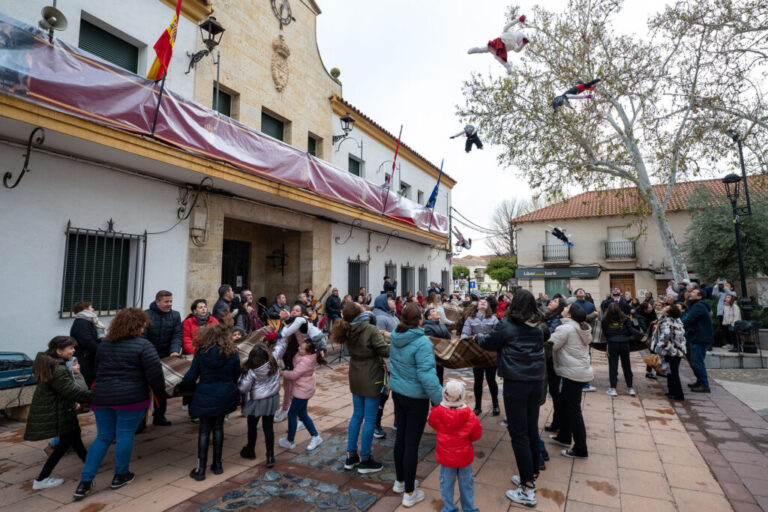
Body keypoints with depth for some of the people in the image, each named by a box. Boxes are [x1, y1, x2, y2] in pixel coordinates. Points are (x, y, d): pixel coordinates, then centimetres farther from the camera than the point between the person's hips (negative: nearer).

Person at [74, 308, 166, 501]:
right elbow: (155, 374, -13)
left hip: (101, 397, 6)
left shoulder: (103, 346, 11)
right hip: (131, 398, -6)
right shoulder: (143, 345, -11)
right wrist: (161, 393, 1)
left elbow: (97, 372, 20)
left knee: (103, 437, 16)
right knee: (125, 436, 8)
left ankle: (85, 482, 14)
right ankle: (120, 476, 21)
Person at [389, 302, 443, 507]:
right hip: (416, 398, -7)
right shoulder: (422, 342, -25)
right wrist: (439, 399, -19)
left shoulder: (395, 337, -1)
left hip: (397, 393, 7)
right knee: (412, 443, 5)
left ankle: (400, 481, 37)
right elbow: (426, 375, -27)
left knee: (401, 437, 20)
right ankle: (409, 493, 19)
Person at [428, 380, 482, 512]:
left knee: (446, 483, 18)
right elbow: (477, 434, -6)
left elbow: (431, 421, 2)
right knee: (466, 483, 21)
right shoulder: (469, 416, -21)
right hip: (464, 456, 0)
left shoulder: (437, 412, -21)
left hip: (446, 456, 0)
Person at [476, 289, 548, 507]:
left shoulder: (507, 325, -12)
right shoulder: (539, 326, 3)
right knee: (532, 429, 17)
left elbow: (488, 343, 1)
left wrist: (478, 337, 21)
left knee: (519, 433, 1)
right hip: (537, 381, 6)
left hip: (516, 383, -6)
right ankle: (531, 476, 32)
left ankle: (528, 490, 7)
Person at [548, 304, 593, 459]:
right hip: (582, 370, 9)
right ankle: (564, 436, 34)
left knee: (573, 410, 1)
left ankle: (580, 450, 10)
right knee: (565, 403, 21)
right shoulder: (582, 328, 9)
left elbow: (551, 346, -16)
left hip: (573, 373, -9)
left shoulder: (565, 328, -18)